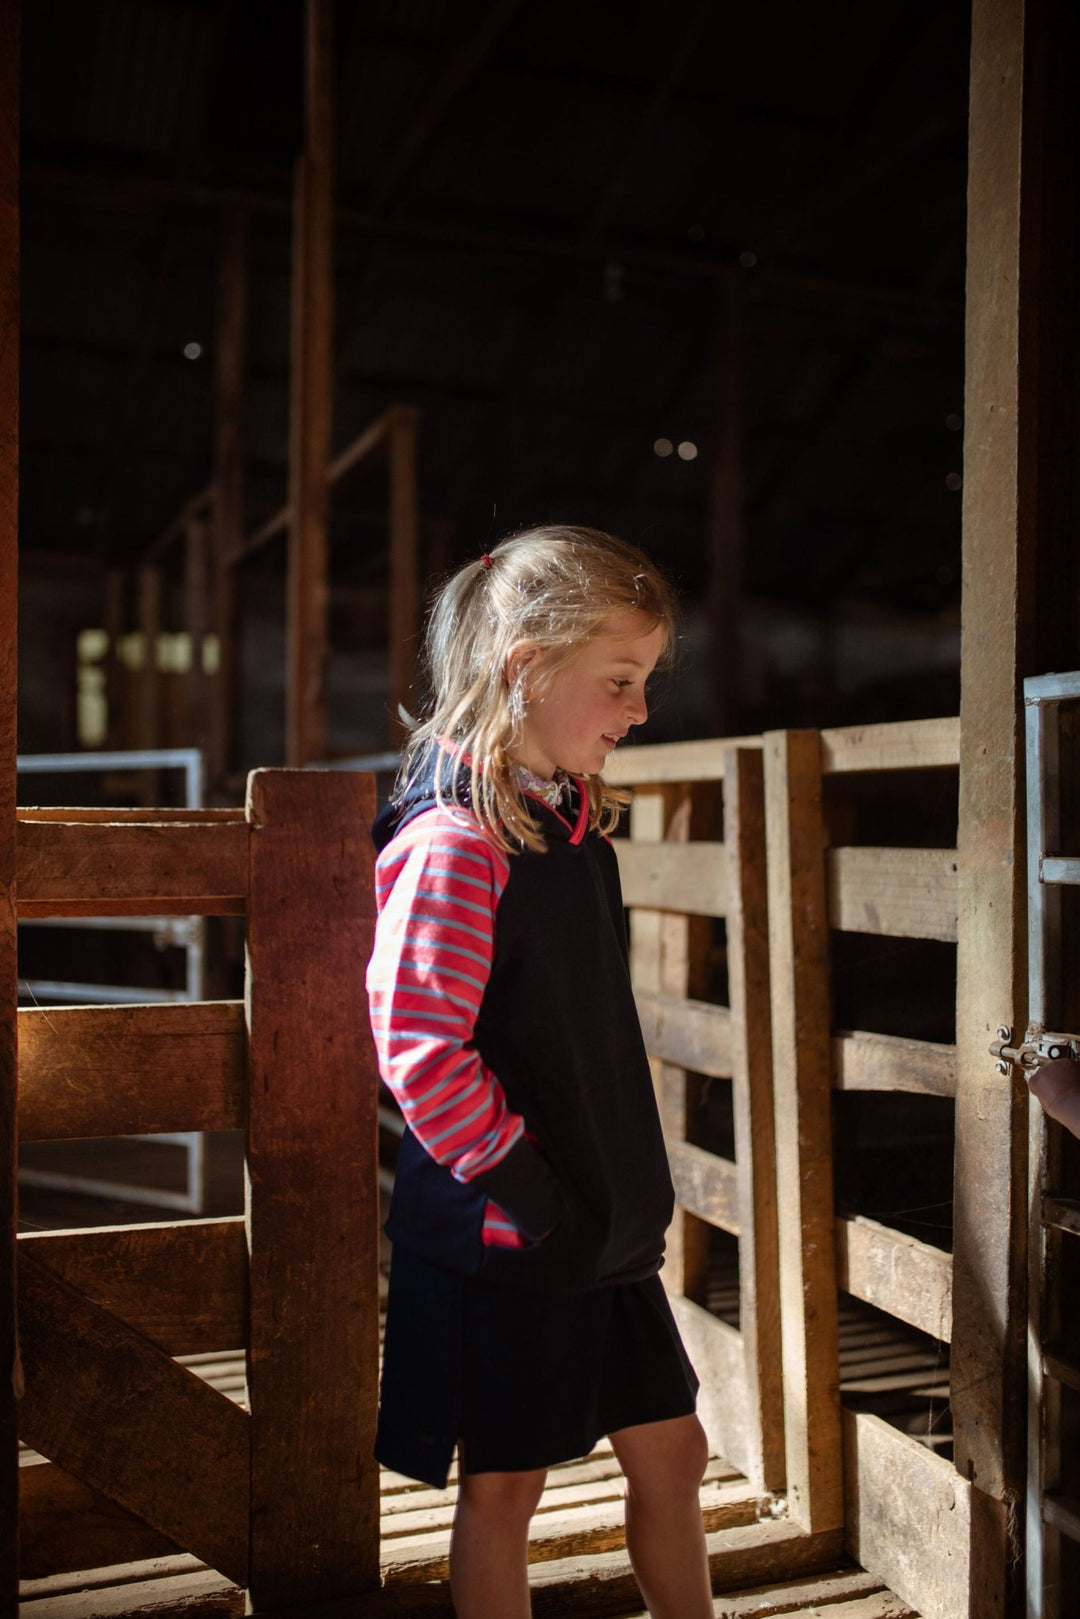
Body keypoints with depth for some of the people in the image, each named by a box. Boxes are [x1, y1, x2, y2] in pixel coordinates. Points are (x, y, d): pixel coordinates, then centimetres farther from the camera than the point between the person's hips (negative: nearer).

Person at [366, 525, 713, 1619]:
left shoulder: (577, 818, 6)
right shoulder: (453, 842, -20)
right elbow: (419, 1051, -24)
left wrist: (629, 1184, 14)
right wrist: (528, 1190, -18)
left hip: (607, 1221, 8)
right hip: (502, 1233, -8)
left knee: (670, 1451, 18)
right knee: (503, 1484, 11)